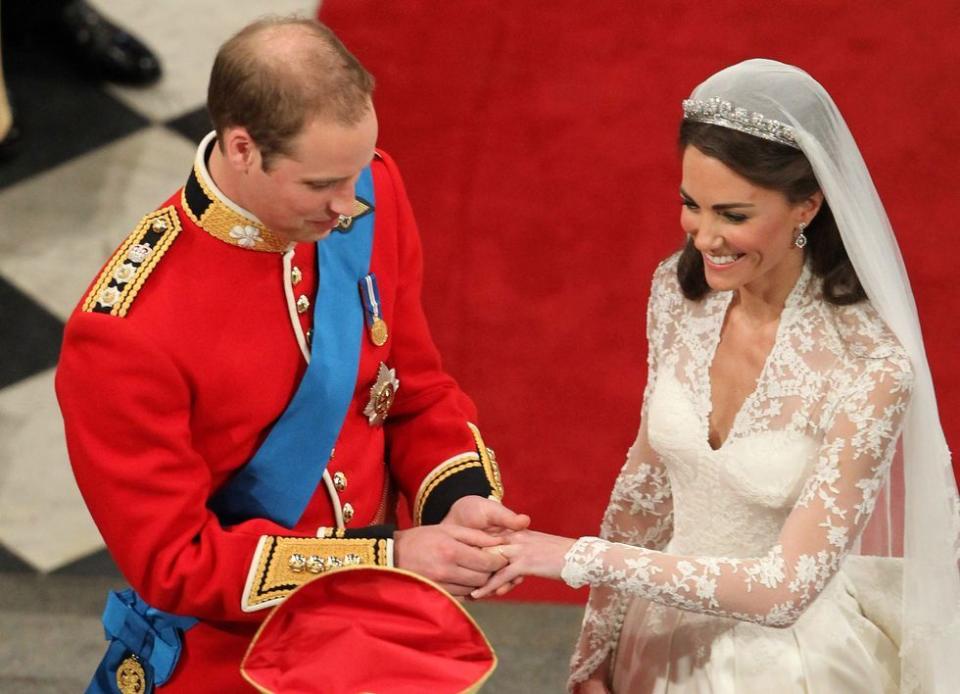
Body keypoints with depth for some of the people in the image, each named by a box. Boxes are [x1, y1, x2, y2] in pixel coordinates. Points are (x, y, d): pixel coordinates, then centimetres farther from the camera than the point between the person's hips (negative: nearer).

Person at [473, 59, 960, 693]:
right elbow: (648, 479, 3)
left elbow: (786, 590, -25)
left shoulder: (869, 368, -25)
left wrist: (581, 558, -25)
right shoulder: (679, 290, -9)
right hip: (668, 638, 5)